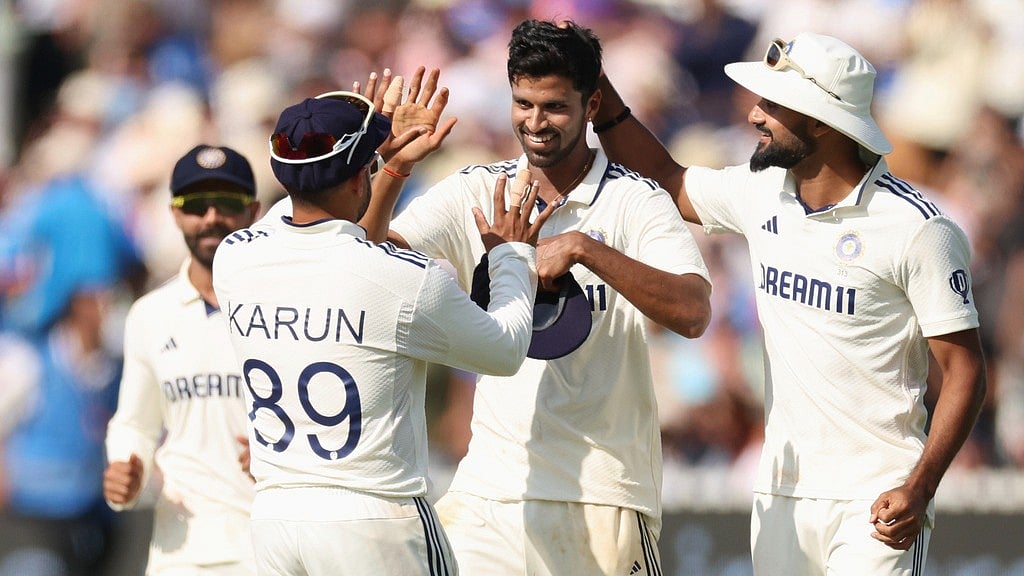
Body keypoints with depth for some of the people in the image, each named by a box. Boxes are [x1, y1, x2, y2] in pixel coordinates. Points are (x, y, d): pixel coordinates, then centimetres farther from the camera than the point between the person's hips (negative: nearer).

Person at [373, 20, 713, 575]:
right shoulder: (473, 193, 7)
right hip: (489, 485, 3)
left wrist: (583, 248, -26)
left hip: (603, 494, -3)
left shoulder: (634, 201, -4)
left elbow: (693, 313, -18)